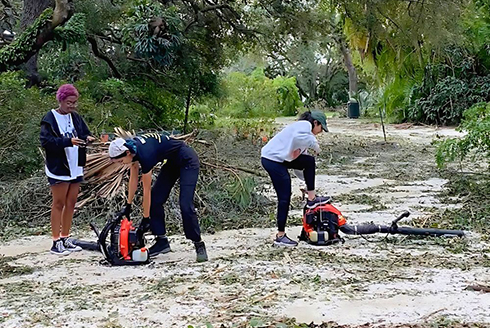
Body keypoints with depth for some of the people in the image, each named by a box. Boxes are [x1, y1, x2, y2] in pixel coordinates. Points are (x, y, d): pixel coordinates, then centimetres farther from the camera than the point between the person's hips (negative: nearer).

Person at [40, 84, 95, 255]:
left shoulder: (75, 117, 10)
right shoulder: (50, 119, -9)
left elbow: (84, 133, 14)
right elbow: (46, 141, -17)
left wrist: (87, 138, -10)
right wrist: (68, 141, -28)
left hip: (75, 168, 6)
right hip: (58, 168, -6)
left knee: (71, 204, 10)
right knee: (59, 204, -2)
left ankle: (65, 239, 19)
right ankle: (56, 242, 4)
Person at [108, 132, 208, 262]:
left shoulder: (145, 153, -33)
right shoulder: (132, 148, -8)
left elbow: (146, 189, -25)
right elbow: (133, 179, 3)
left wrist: (145, 218, -17)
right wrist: (128, 205, 6)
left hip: (187, 161, -9)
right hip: (172, 162, 9)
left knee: (185, 205, -18)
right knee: (155, 200, 1)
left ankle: (199, 244, -8)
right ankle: (162, 241, 6)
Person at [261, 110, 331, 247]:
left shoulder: (303, 128, 24)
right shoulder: (305, 124, -4)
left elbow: (298, 157, 27)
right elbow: (299, 138, -31)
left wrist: (308, 183, 28)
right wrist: (314, 144, -13)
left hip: (280, 158, 10)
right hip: (273, 160, -9)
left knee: (309, 161, 14)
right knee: (285, 198, -4)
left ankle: (311, 199, 17)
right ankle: (280, 236, 3)